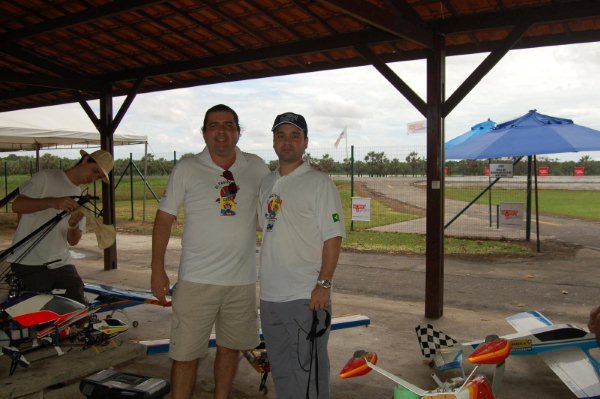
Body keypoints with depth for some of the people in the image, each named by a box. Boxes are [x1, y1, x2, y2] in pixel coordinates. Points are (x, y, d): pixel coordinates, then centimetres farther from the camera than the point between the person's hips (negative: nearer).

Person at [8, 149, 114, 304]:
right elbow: (17, 205, -12)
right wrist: (53, 202, -25)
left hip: (61, 263, 5)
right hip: (29, 264, -5)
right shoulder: (46, 178, 0)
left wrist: (73, 224, -12)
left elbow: (73, 241, 11)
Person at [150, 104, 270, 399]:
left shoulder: (257, 167, 3)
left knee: (230, 347, 18)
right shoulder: (186, 169, -3)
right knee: (186, 353, 2)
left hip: (242, 279, 3)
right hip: (197, 279, -3)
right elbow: (164, 217, 0)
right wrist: (157, 269, -4)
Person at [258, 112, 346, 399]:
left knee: (307, 370, 3)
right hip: (270, 295, 7)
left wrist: (324, 284, -18)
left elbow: (333, 237, -11)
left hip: (306, 297, -7)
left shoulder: (319, 182, -8)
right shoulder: (266, 183, 12)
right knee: (280, 369, 19)